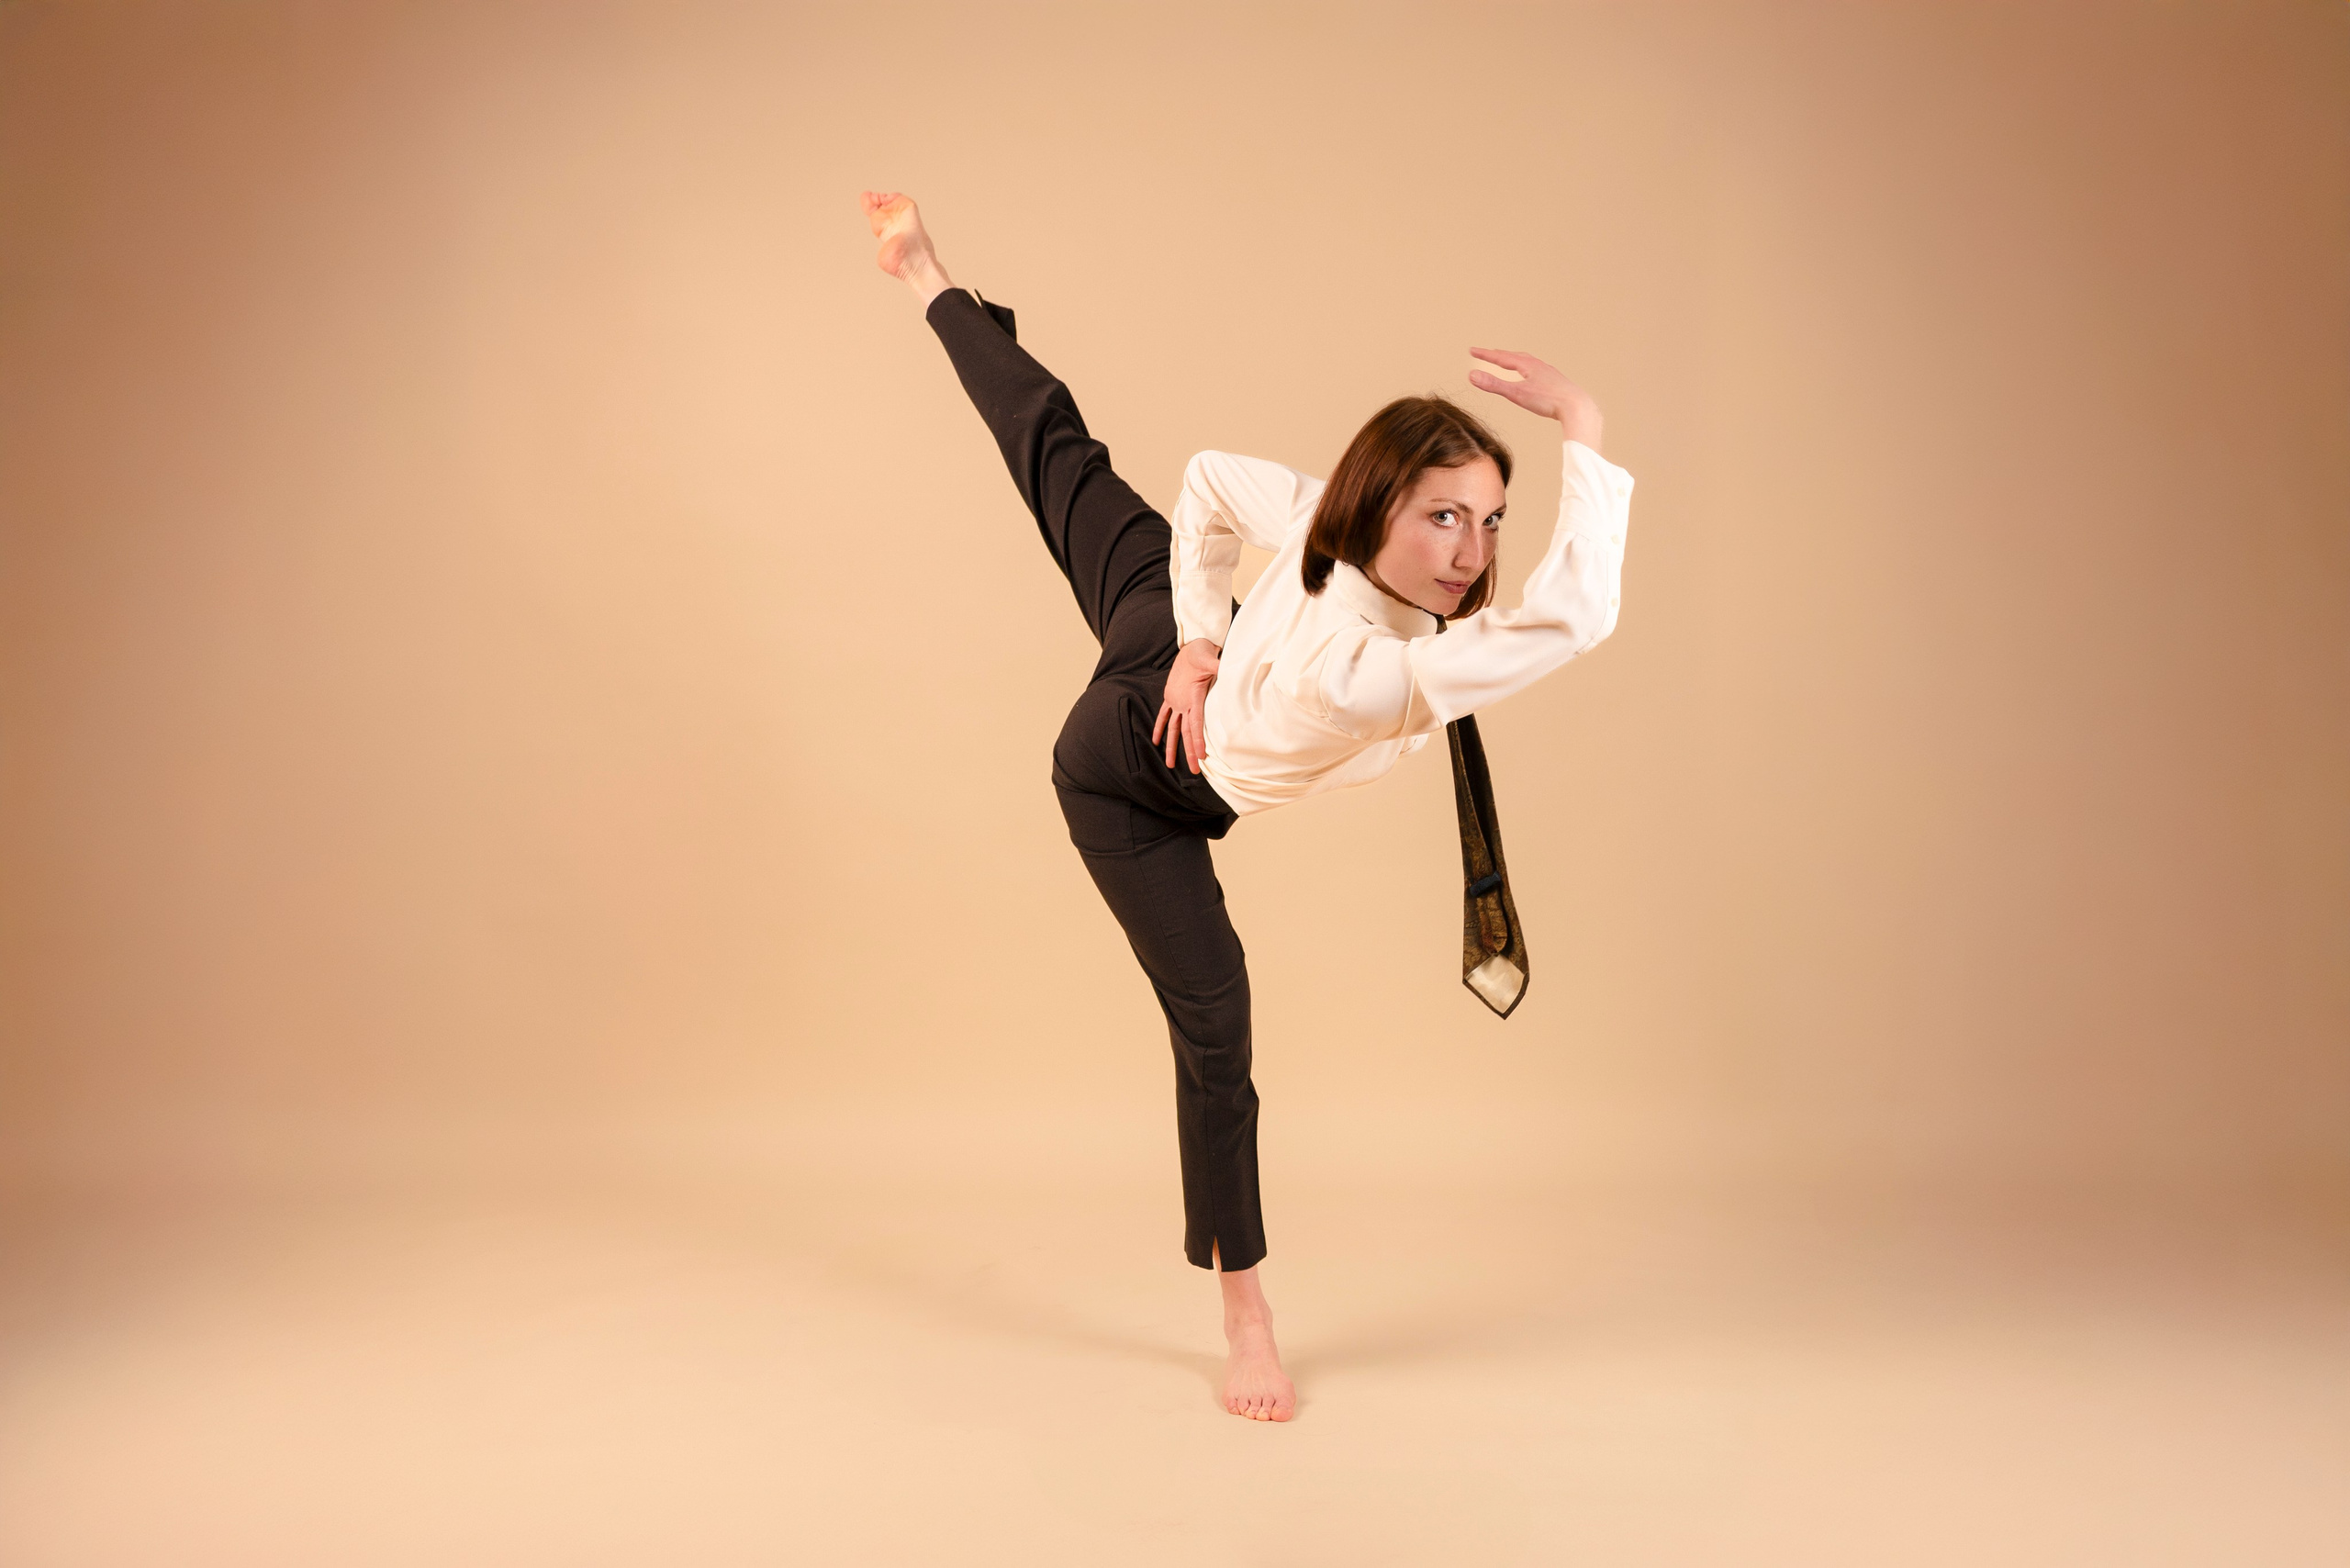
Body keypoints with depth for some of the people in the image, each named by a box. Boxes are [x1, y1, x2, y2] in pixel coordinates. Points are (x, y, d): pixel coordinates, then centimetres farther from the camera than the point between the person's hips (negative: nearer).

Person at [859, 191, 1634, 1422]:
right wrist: (1582, 426, -52)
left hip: (1162, 635, 6)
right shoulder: (1363, 677, -51)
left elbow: (1209, 479, -9)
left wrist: (1200, 638, -5)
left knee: (1060, 450, 30)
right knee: (1213, 1032, 0)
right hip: (1137, 790, -6)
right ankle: (1243, 1313, 17)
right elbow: (1577, 616, -62)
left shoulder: (1324, 517, -30)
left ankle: (929, 277, 57)